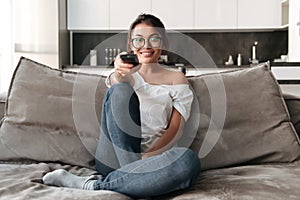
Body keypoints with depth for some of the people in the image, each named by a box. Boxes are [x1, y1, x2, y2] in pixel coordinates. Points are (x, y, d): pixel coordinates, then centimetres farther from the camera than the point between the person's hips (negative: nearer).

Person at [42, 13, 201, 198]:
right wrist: (118, 74, -34)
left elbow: (175, 128, 3)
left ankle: (93, 185, -26)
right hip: (115, 156, 0)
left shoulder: (176, 79, 15)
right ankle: (140, 182, -24)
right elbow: (115, 83, -8)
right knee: (121, 89, -24)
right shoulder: (125, 73, 18)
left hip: (155, 157, 0)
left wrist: (149, 155, -15)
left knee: (189, 160, -35)